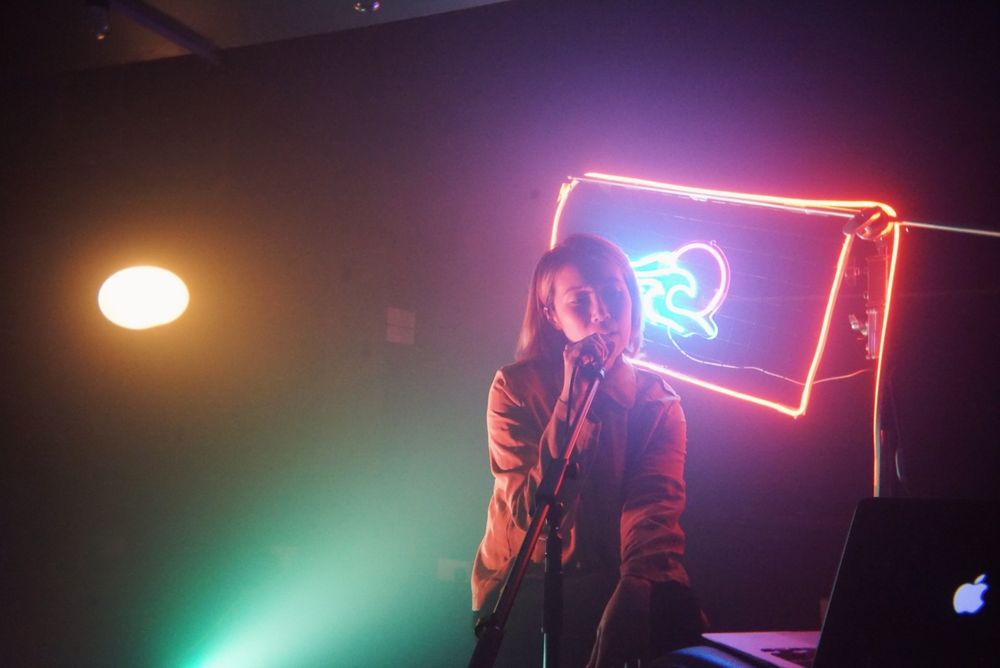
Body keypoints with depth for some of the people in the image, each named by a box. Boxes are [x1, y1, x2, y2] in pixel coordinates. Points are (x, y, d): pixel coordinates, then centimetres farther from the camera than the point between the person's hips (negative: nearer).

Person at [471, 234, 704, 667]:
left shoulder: (658, 405, 1)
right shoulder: (515, 387, -6)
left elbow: (654, 513, -15)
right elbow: (532, 516, -16)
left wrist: (637, 587, -37)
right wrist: (571, 401, -23)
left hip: (610, 584, 2)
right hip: (522, 590, -1)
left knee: (676, 617, -28)